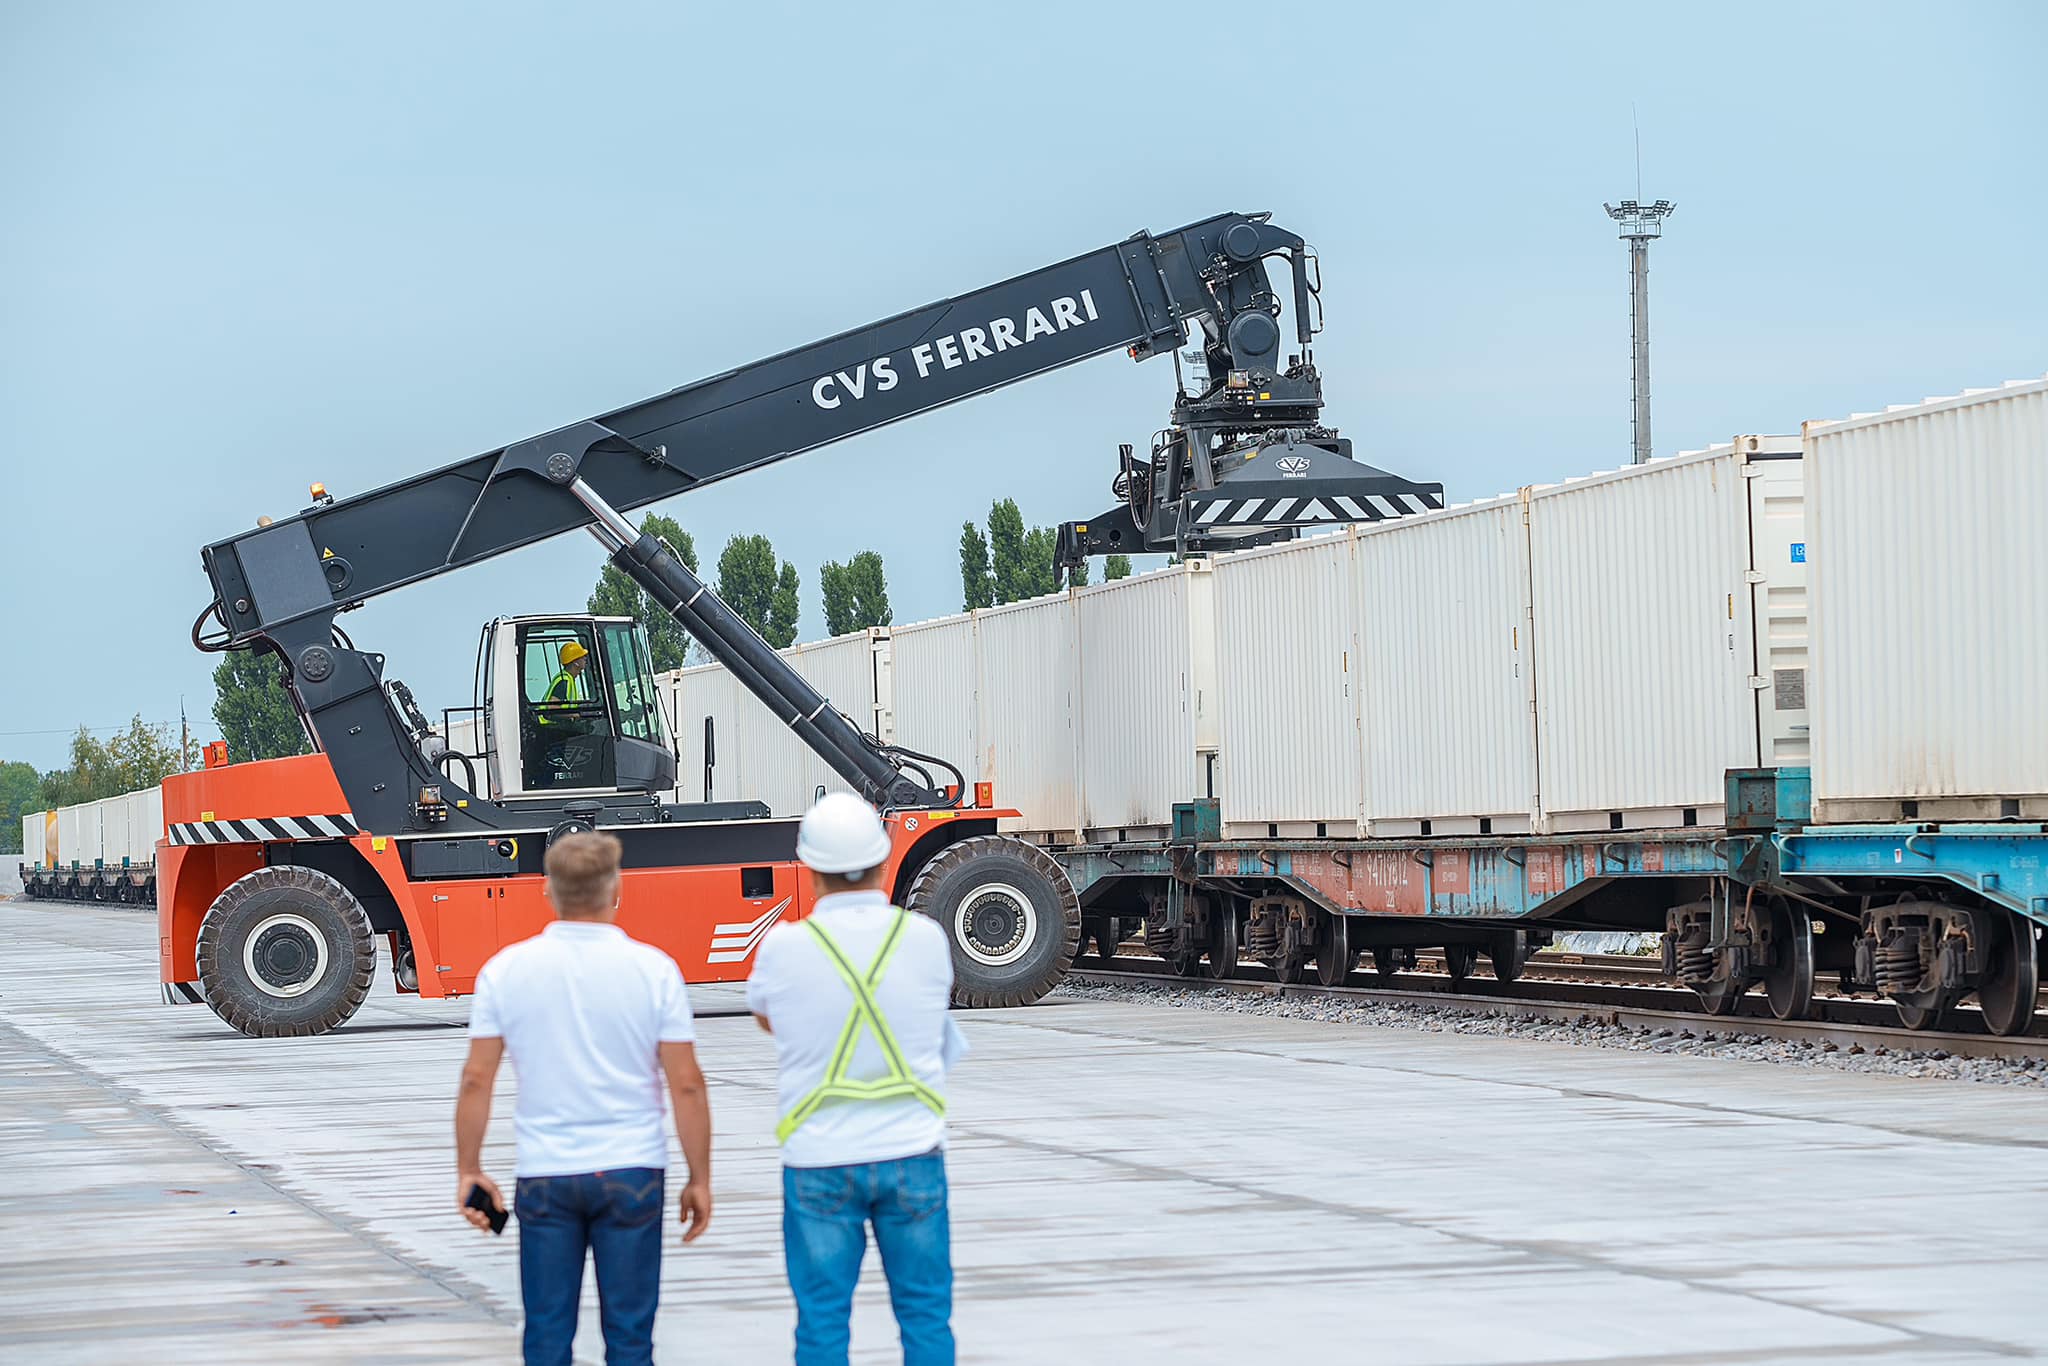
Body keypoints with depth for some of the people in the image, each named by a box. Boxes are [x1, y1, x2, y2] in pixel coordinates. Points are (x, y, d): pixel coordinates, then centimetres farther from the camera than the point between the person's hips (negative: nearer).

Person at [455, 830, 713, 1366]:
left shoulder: (506, 969, -2)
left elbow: (476, 1080, -1)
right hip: (631, 1174, -1)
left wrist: (469, 1171, 9)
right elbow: (686, 1084, -5)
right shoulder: (652, 969, -5)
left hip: (544, 1176, 1)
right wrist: (700, 1180, 3)